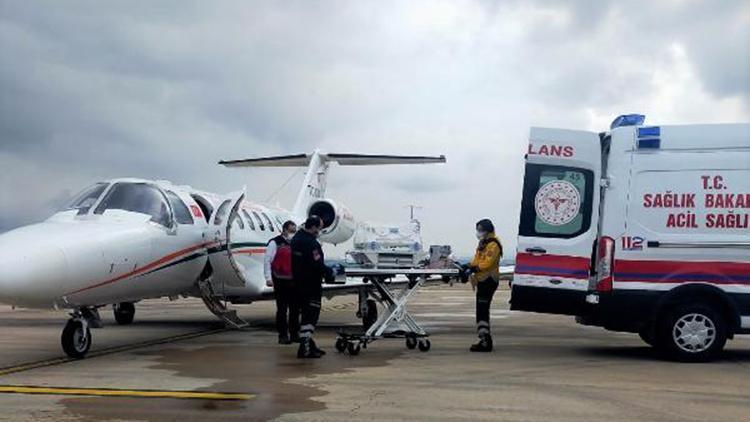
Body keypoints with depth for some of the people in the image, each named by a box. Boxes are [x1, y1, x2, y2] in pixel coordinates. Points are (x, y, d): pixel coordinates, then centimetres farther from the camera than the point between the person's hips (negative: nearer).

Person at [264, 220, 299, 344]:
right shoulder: (275, 243, -4)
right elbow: (267, 260, -7)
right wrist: (268, 278, -13)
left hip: (294, 281, 6)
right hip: (281, 281, -6)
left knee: (295, 309, 9)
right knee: (282, 309, -2)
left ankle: (294, 333, 18)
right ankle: (283, 335, 4)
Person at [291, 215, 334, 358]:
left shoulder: (296, 238, 11)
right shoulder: (311, 243, -21)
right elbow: (317, 265, -25)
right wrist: (329, 272, -7)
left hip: (300, 283, 10)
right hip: (311, 285, -10)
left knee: (307, 314, 19)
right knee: (311, 315, -6)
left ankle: (308, 343, 29)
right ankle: (304, 349, -9)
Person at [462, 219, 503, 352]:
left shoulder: (493, 245, -14)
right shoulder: (483, 243, 20)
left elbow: (488, 263, -23)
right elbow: (477, 259, 21)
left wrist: (474, 268, -25)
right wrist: (470, 266, 3)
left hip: (488, 280, -11)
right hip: (482, 280, 11)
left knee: (482, 311, -14)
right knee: (482, 311, 14)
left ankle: (485, 342, -16)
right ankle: (485, 339, 21)